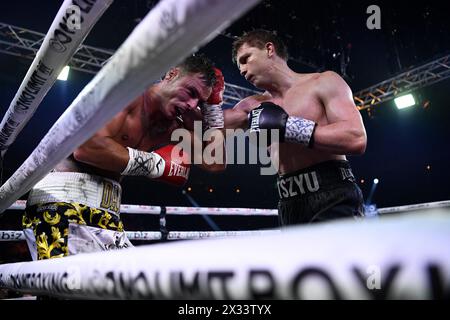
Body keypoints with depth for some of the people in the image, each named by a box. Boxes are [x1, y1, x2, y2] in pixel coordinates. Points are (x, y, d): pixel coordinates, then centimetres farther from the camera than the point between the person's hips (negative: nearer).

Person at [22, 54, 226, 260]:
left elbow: (215, 163, 13)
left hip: (106, 216, 8)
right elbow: (86, 147, -20)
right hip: (62, 207, -7)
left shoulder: (172, 127, 15)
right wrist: (154, 163, -13)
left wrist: (213, 103, 11)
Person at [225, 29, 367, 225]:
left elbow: (357, 139, -12)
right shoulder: (255, 106, 17)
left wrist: (287, 126, -15)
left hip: (333, 200, -5)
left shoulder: (324, 83, 2)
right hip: (290, 207, 5)